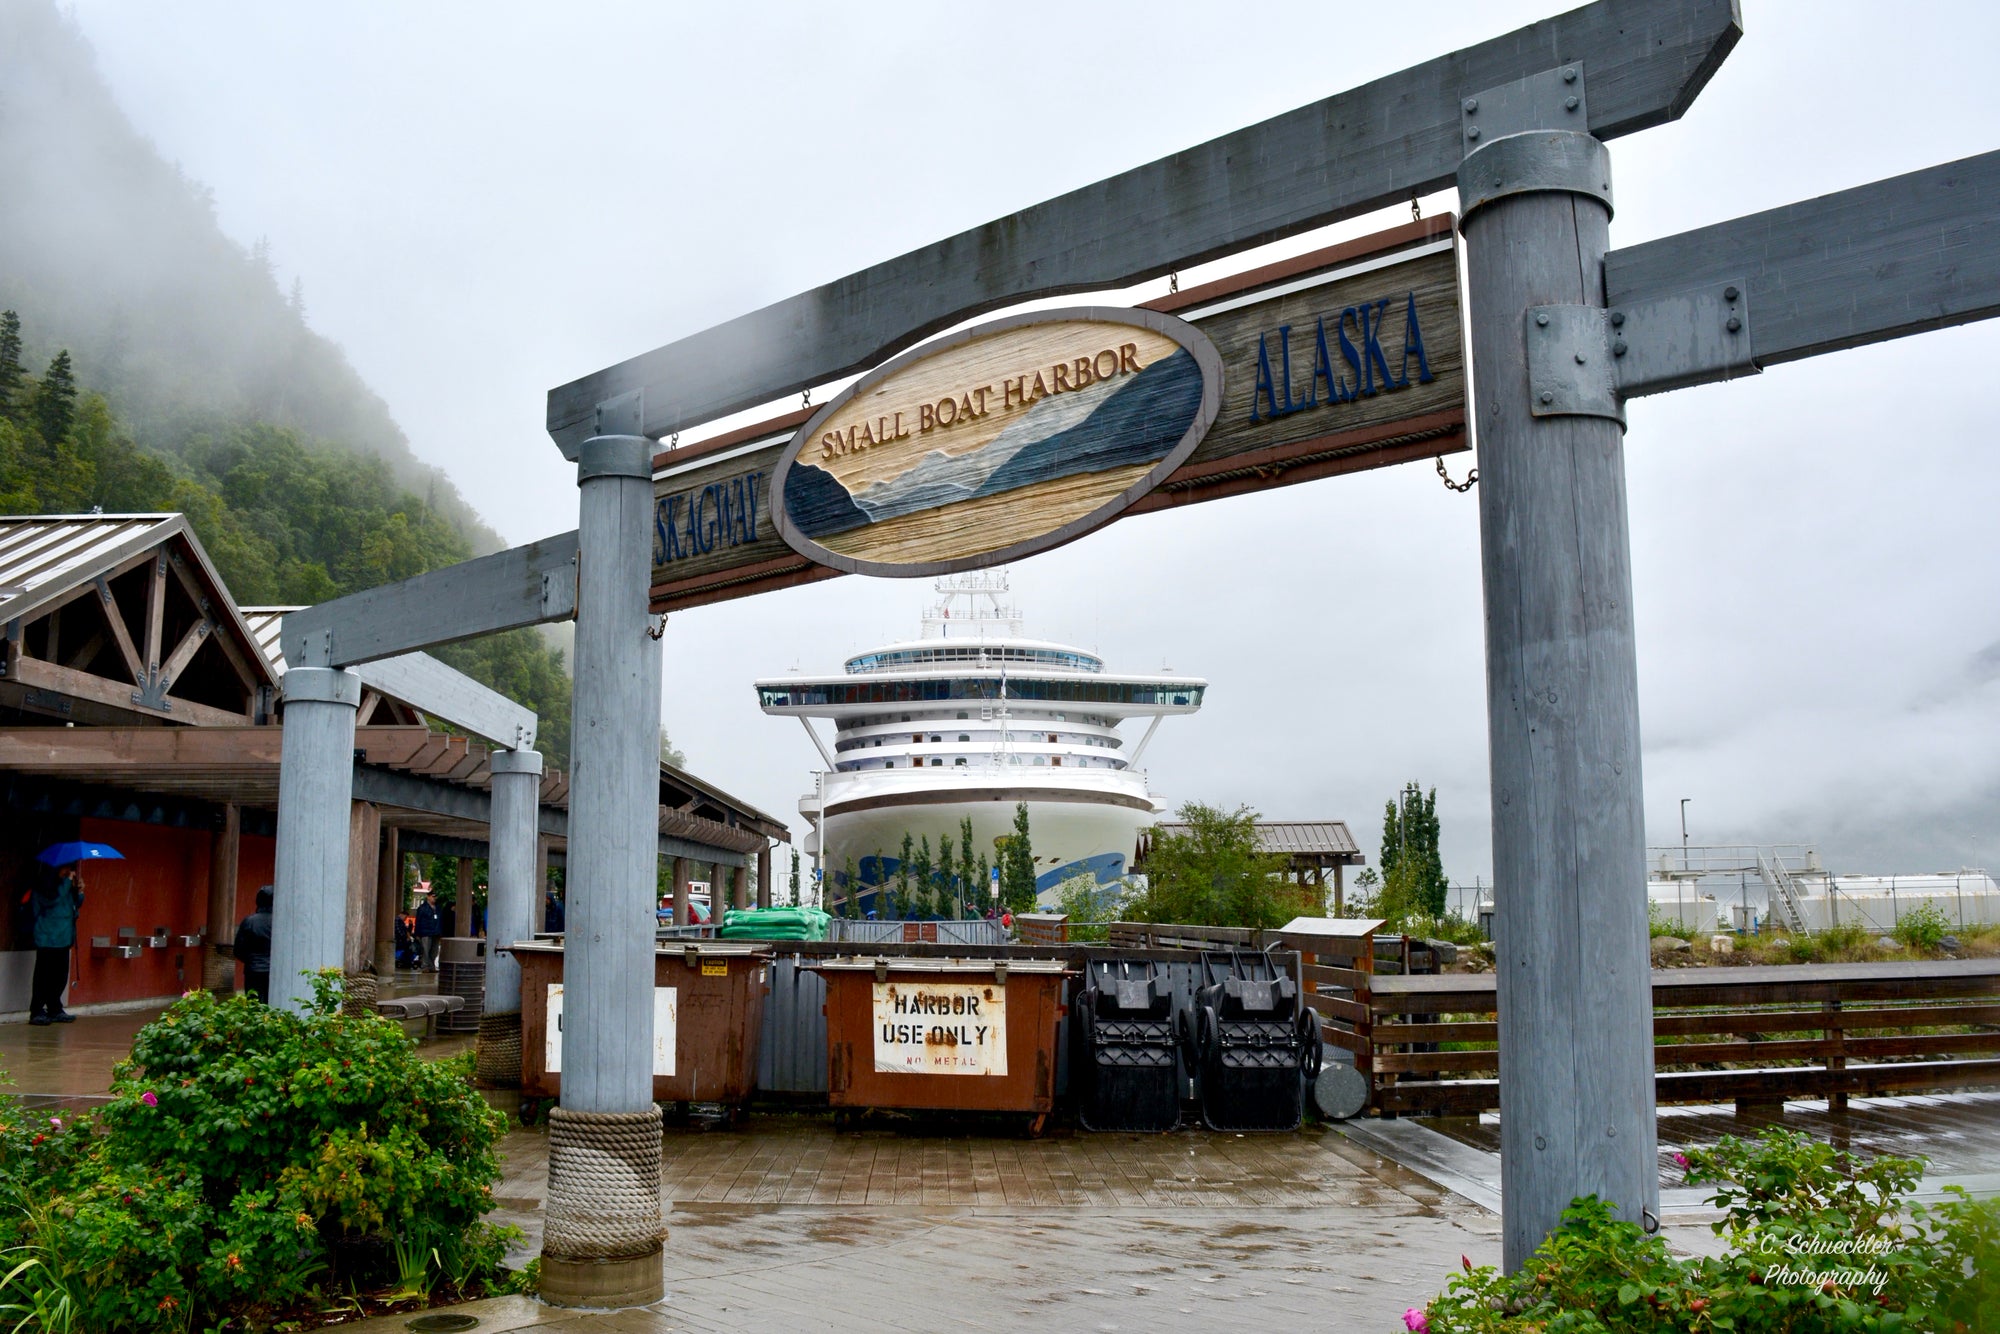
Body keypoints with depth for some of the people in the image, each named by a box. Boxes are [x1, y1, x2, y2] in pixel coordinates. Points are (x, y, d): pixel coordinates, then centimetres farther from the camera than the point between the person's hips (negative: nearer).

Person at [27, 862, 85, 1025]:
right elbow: (54, 899, -27)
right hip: (48, 940, -8)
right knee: (44, 976, -6)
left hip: (63, 940, 8)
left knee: (60, 977, 11)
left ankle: (55, 1010, 18)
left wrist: (79, 892, 5)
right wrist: (68, 881, -20)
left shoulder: (66, 887, 17)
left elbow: (75, 907, 23)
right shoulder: (43, 887, -9)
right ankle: (36, 1012, 0)